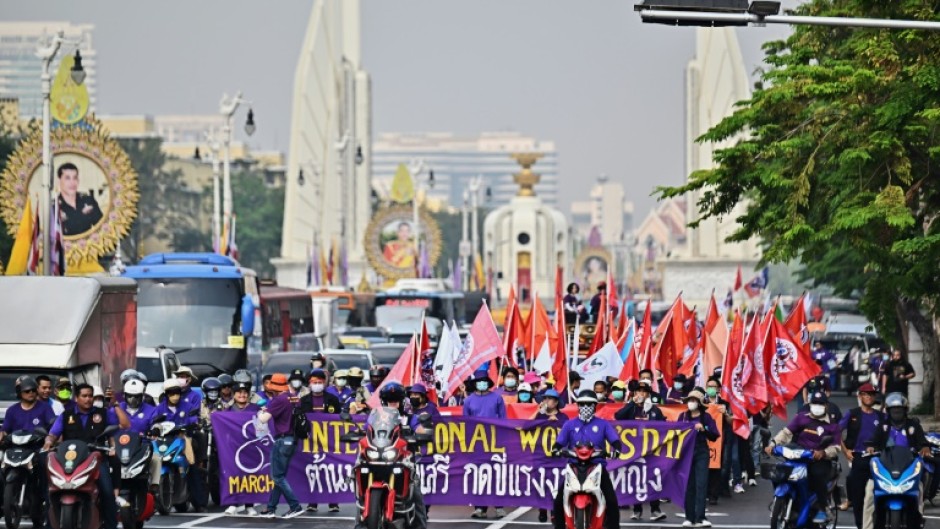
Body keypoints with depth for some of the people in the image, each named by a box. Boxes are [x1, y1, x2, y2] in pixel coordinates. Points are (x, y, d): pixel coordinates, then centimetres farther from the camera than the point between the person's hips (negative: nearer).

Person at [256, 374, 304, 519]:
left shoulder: (278, 400, -15)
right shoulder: (293, 398, 9)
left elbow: (264, 419, -18)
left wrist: (262, 412, 6)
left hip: (282, 440, -9)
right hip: (292, 440, 9)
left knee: (278, 476, -4)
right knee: (279, 476, 13)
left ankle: (295, 507, -11)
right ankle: (270, 508, 17)